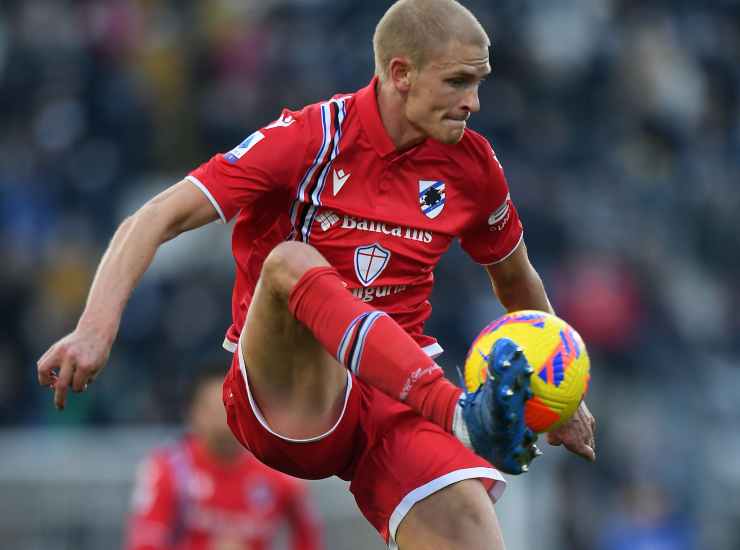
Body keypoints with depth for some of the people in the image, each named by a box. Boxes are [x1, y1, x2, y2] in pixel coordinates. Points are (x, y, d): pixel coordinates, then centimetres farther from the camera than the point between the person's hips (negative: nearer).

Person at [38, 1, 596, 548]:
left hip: (401, 397, 3)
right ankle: (465, 415, -52)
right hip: (283, 398, -3)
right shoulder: (308, 137, -9)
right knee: (290, 261, -36)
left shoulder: (471, 163, 5)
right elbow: (156, 220, -16)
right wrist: (97, 326, -30)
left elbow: (516, 279, 24)